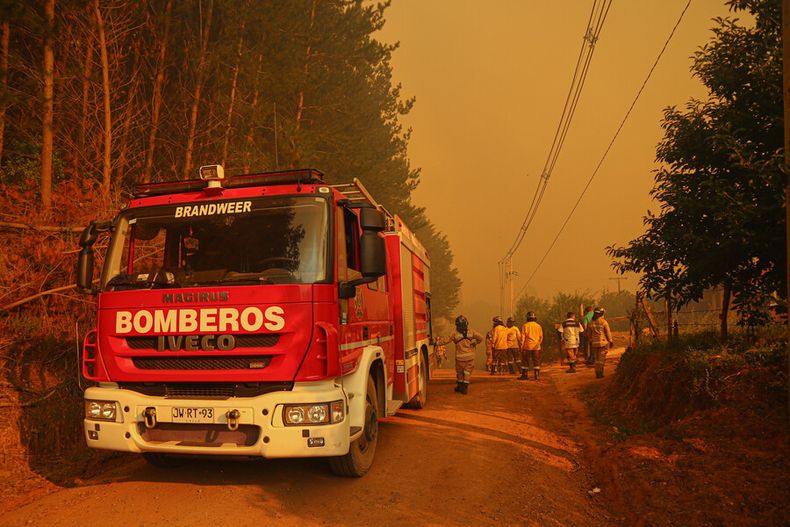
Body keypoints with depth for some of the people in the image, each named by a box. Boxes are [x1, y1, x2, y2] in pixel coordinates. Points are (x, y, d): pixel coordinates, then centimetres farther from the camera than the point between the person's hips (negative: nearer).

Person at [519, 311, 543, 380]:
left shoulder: (525, 326, -5)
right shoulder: (538, 326, 5)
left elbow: (523, 337, -6)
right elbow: (541, 337, 9)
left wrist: (521, 346, -1)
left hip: (527, 346, -3)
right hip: (536, 347, 3)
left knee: (525, 361, 4)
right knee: (536, 361, 7)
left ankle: (525, 375, 4)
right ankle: (537, 375, 4)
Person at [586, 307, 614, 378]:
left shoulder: (590, 322, 3)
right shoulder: (604, 322, -10)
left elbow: (589, 334, 7)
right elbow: (608, 332, -6)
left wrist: (590, 342, 17)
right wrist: (610, 341, 4)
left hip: (594, 343, 4)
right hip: (603, 342, -4)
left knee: (597, 358, 13)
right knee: (601, 358, 2)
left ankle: (597, 373, 13)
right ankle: (600, 373, 1)